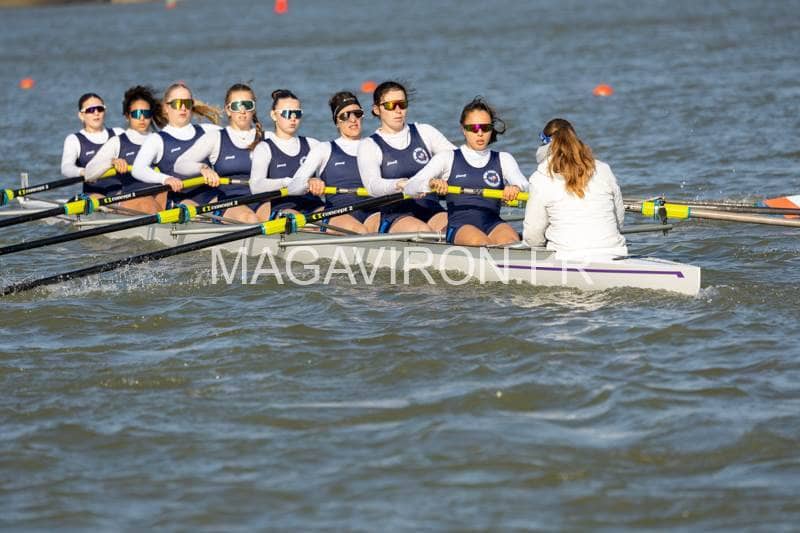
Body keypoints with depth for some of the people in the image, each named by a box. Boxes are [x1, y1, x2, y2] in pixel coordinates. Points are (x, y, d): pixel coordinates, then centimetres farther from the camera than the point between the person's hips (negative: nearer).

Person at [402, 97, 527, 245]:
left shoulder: (503, 159, 20)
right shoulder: (447, 158, 15)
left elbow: (526, 187, 3)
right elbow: (408, 188, 6)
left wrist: (516, 189, -24)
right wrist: (431, 183, -19)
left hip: (493, 223, 2)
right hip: (459, 227, -2)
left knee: (509, 241, -33)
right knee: (480, 242, -36)